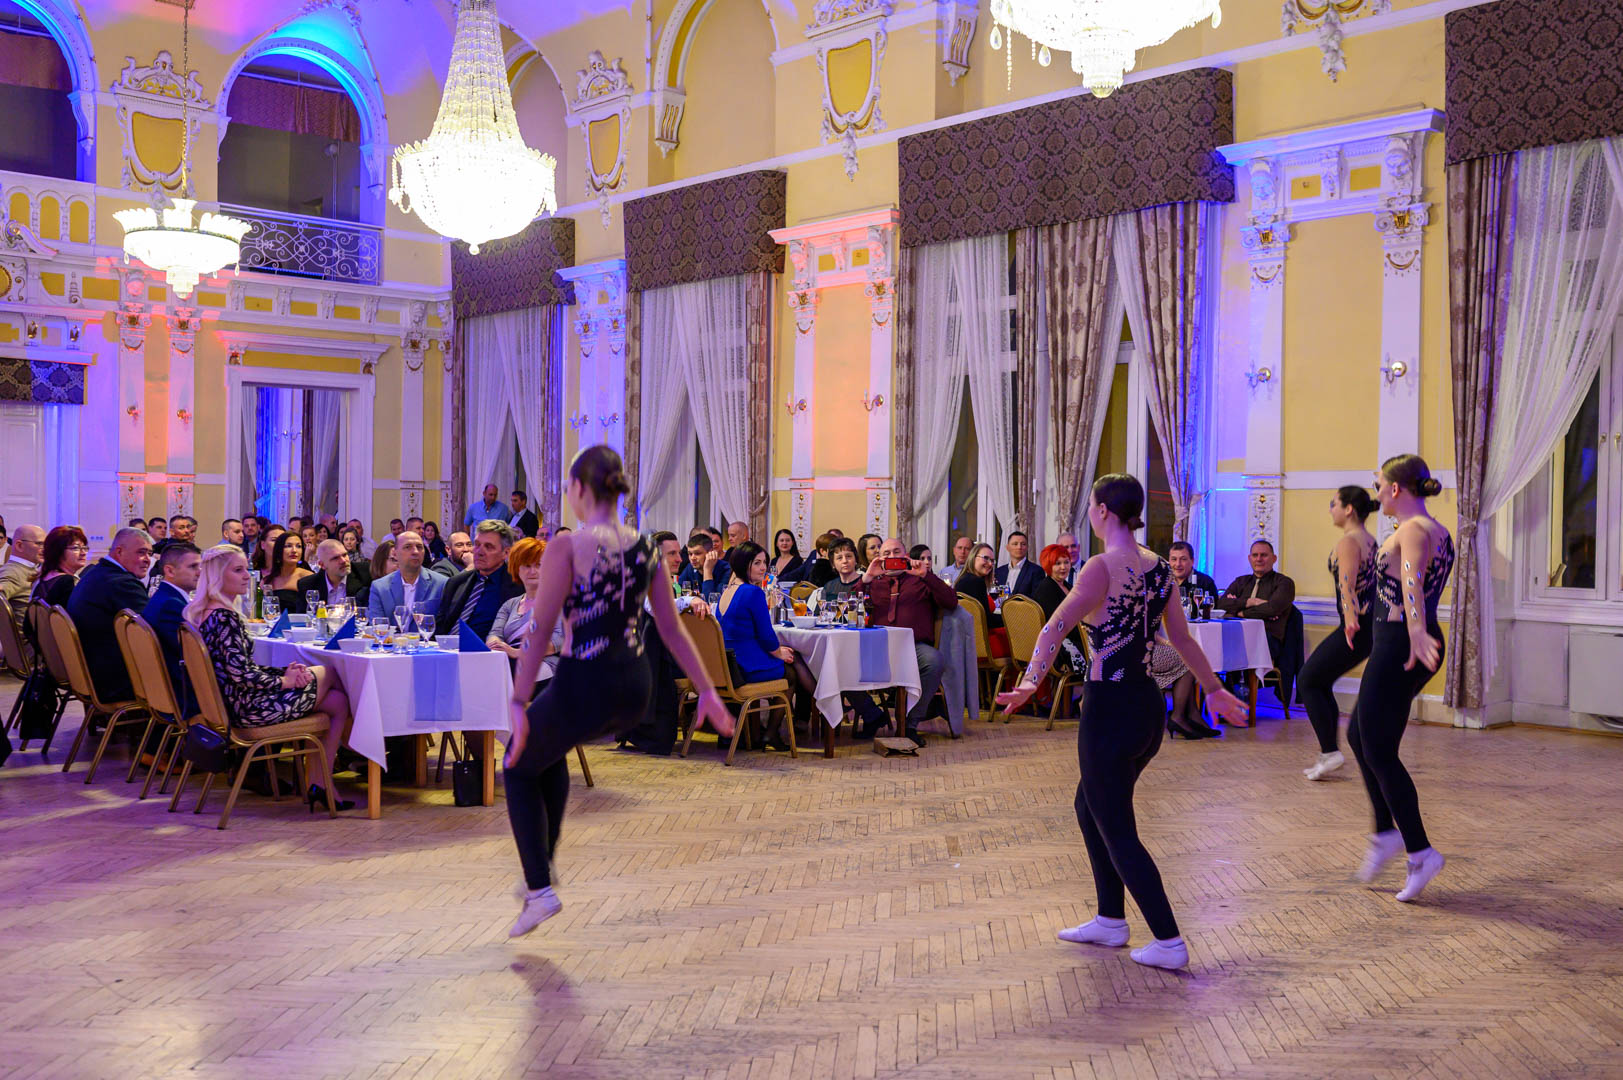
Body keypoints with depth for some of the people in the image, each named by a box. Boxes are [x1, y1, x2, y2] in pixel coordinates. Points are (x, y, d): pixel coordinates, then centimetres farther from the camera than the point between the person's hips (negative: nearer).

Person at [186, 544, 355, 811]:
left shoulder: (208, 613, 11)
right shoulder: (225, 617, -21)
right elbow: (240, 673, -26)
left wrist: (284, 671, 4)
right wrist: (284, 680, -10)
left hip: (235, 704, 9)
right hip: (249, 708, -9)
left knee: (338, 700, 9)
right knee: (329, 673, 9)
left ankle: (319, 784, 9)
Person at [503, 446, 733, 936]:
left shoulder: (567, 547, -12)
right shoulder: (645, 548, 5)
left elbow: (540, 631, -15)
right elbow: (673, 629, 6)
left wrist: (519, 703, -13)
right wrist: (707, 691, 12)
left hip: (584, 687, -6)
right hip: (634, 690, 6)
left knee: (521, 763, 20)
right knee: (548, 745, 33)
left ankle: (540, 890, 12)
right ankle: (543, 862, 35)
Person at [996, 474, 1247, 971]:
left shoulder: (1104, 567, -15)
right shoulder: (1159, 567, 7)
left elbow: (1054, 630, -26)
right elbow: (1183, 639, 15)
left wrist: (1029, 683, -32)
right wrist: (1214, 690, 26)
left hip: (1109, 710, -8)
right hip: (1148, 707, 8)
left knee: (1118, 833, 3)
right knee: (1090, 806, 24)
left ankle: (1169, 943, 6)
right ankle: (1110, 920, 30)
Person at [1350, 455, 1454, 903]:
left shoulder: (1413, 530, -16)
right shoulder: (1439, 532, 14)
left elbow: (1412, 582, -36)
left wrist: (1416, 635, -52)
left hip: (1398, 646, -10)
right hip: (1414, 645, 10)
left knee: (1378, 752, -1)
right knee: (1358, 736, 20)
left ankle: (1420, 852, 2)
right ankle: (1386, 833, 22)